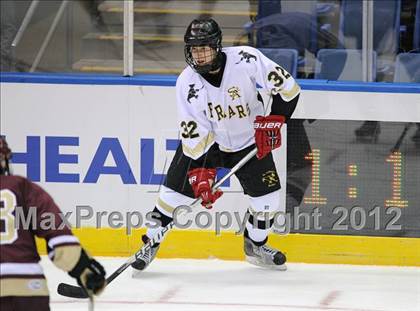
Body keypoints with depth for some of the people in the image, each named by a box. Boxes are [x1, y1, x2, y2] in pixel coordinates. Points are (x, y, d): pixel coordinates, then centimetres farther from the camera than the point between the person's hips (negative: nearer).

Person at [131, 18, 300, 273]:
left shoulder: (246, 59, -26)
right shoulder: (187, 83, -22)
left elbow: (287, 87, -17)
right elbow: (194, 135, -20)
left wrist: (273, 122, -21)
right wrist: (200, 174, -25)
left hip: (249, 139, 0)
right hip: (206, 140, 0)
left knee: (267, 194, -5)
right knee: (176, 188, -8)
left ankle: (255, 245, 22)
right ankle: (150, 245, 9)